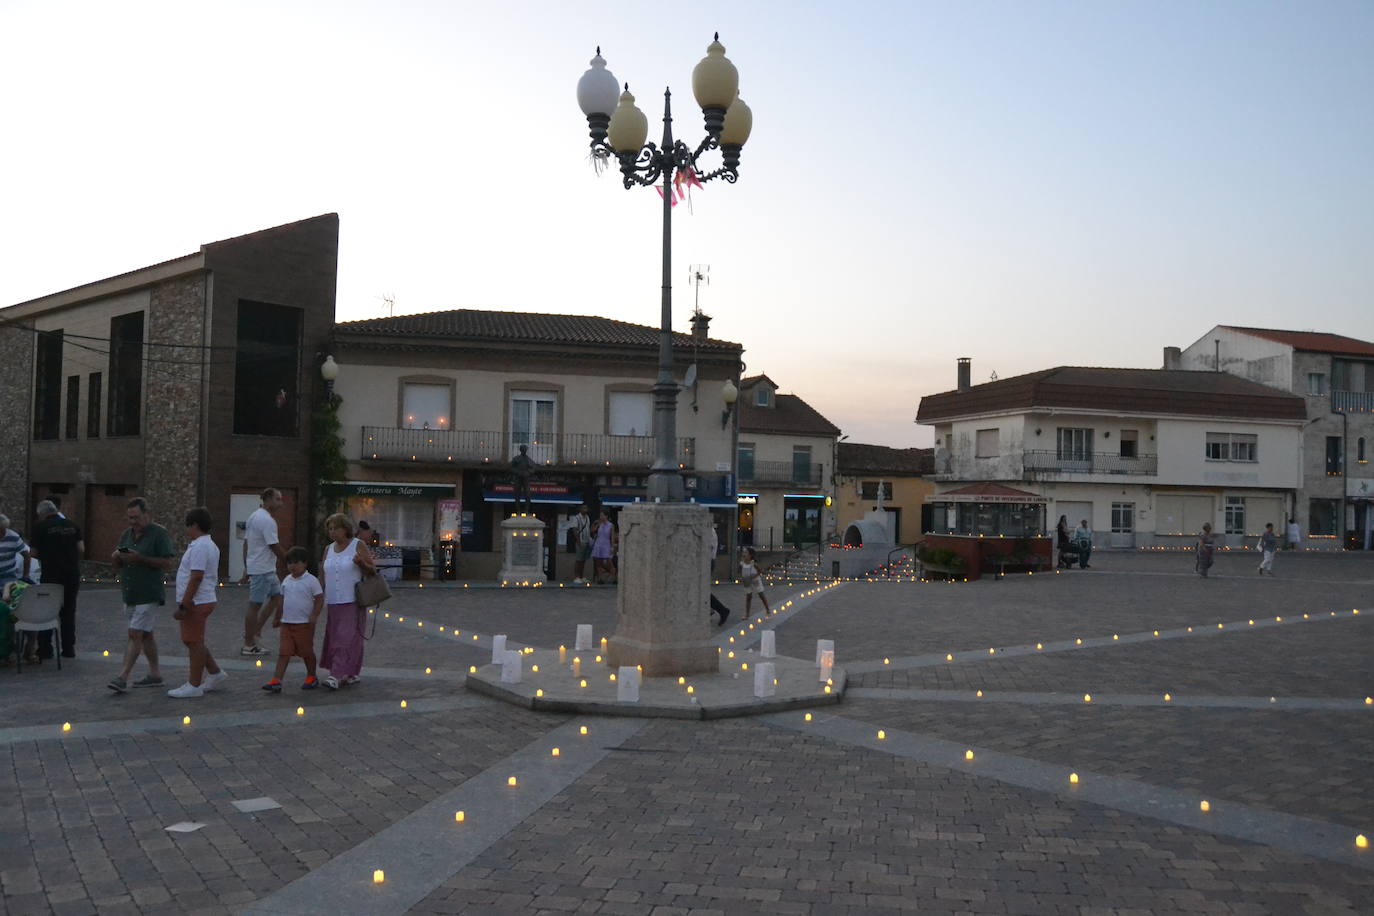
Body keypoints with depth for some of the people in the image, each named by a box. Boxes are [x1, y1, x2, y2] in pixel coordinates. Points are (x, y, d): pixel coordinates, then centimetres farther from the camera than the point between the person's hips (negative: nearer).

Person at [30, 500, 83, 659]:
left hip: (51, 575, -3)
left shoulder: (41, 527, -5)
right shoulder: (71, 525, 6)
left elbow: (34, 553, -4)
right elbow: (81, 549, 3)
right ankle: (69, 649, 12)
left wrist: (45, 556, 15)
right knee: (68, 612, 11)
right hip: (72, 574, 4)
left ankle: (45, 650, 7)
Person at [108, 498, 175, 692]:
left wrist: (140, 559, -23)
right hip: (129, 594, 8)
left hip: (148, 594, -8)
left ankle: (123, 677, -13)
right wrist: (115, 559, -6)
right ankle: (155, 674, 23)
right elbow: (117, 567, 17)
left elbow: (167, 563, -15)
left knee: (135, 634, -12)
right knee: (145, 634, 14)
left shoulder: (159, 534, -8)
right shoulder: (126, 535, 14)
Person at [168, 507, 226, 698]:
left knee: (194, 643, -2)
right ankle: (215, 674, 23)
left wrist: (183, 605, -23)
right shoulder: (209, 545, 15)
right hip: (202, 601, 10)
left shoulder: (199, 547, -19)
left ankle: (194, 685, 5)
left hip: (195, 603, -10)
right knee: (194, 641, 18)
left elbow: (196, 578, -24)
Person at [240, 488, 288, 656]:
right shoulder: (267, 520, -18)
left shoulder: (254, 516, 14)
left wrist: (246, 570, 20)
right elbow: (275, 547, -18)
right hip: (263, 569, -10)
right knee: (255, 605, -3)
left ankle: (255, 630, 17)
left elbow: (246, 544, 17)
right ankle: (248, 645, 4)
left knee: (276, 596, 17)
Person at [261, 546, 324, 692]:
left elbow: (319, 599, -8)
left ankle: (311, 677, 24)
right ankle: (276, 681, -6)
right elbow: (283, 600, 19)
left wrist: (314, 615, -19)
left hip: (304, 624, -4)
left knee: (307, 652, 7)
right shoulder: (286, 580, 10)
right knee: (284, 653, -1)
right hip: (287, 623, 5)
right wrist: (277, 617, 22)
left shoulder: (311, 580, -7)